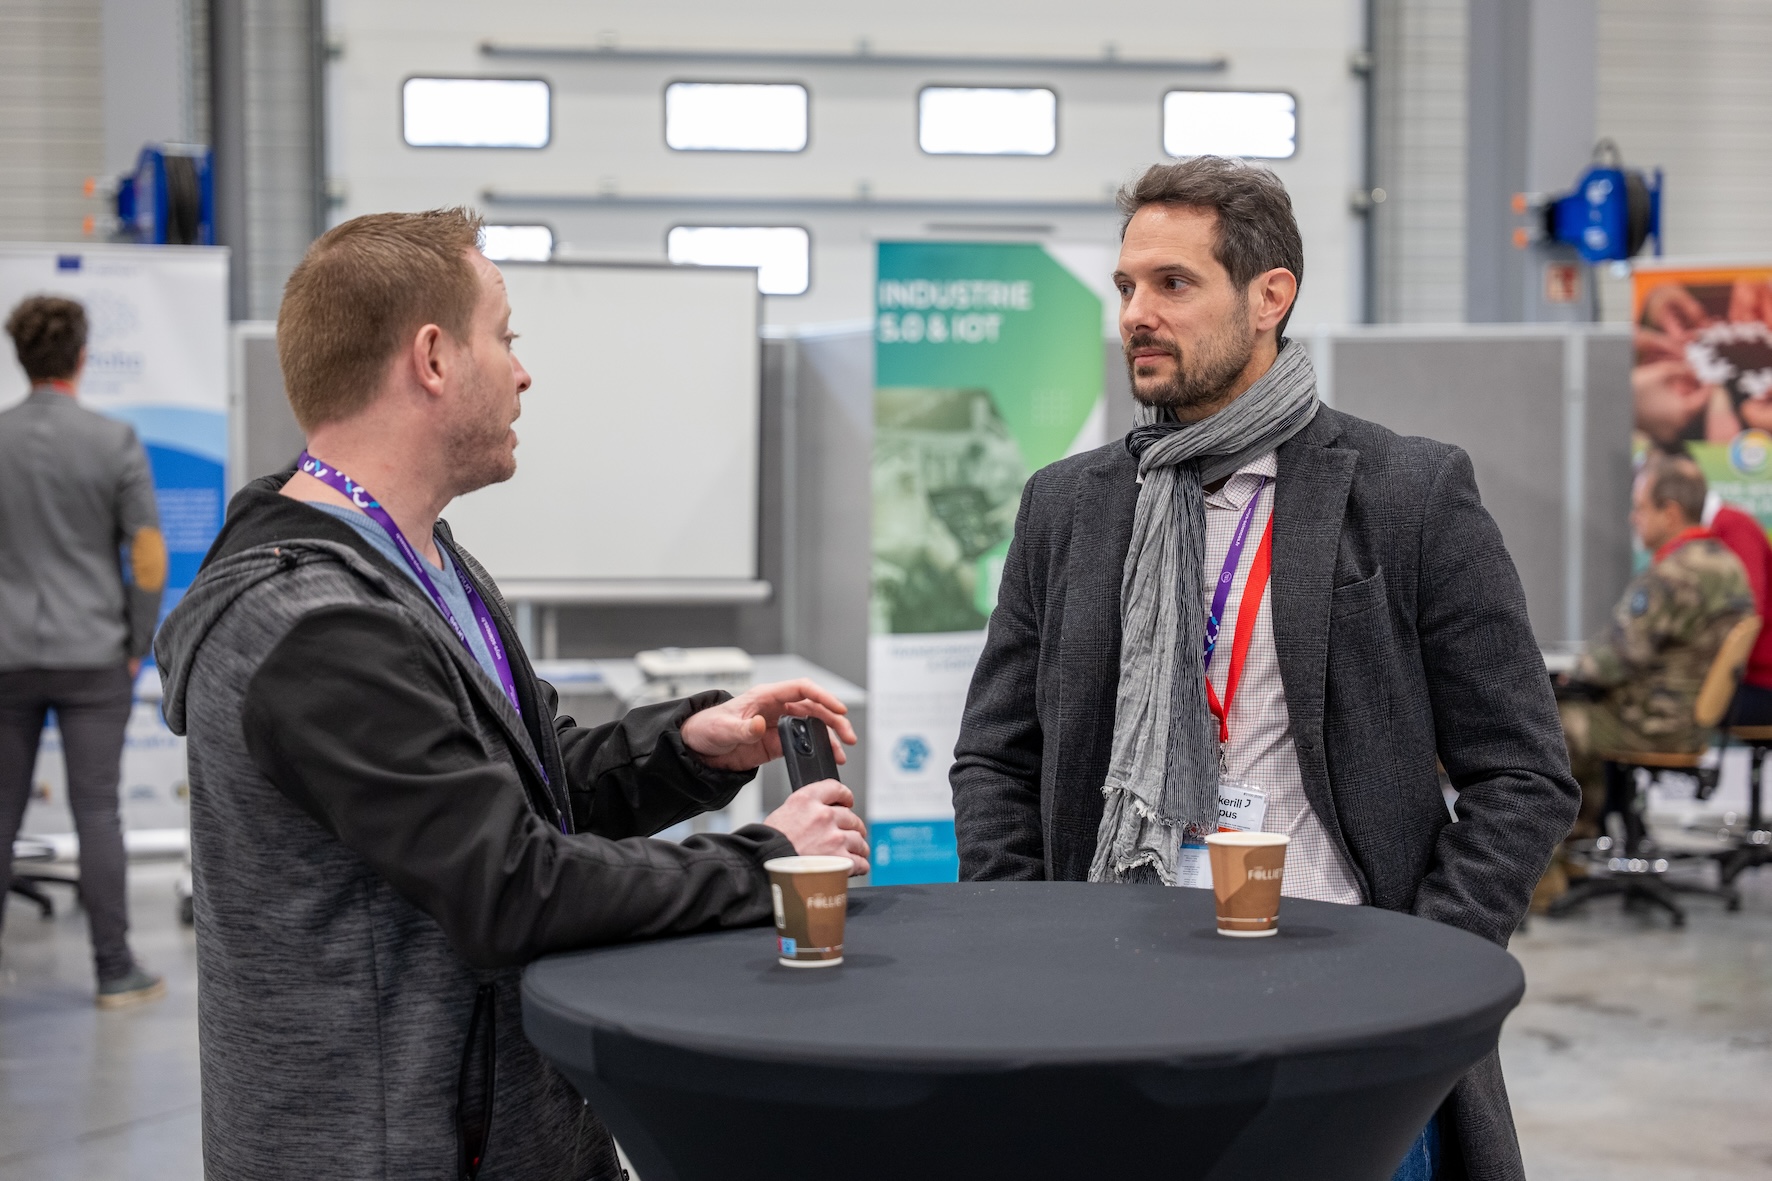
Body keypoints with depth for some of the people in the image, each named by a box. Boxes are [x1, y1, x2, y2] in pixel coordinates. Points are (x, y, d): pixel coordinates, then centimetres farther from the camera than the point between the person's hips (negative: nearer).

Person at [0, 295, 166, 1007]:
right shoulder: (115, 443, -6)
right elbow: (148, 557, -6)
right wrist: (137, 646, 5)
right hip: (92, 655, -2)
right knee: (96, 810, 1)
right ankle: (115, 973, 5)